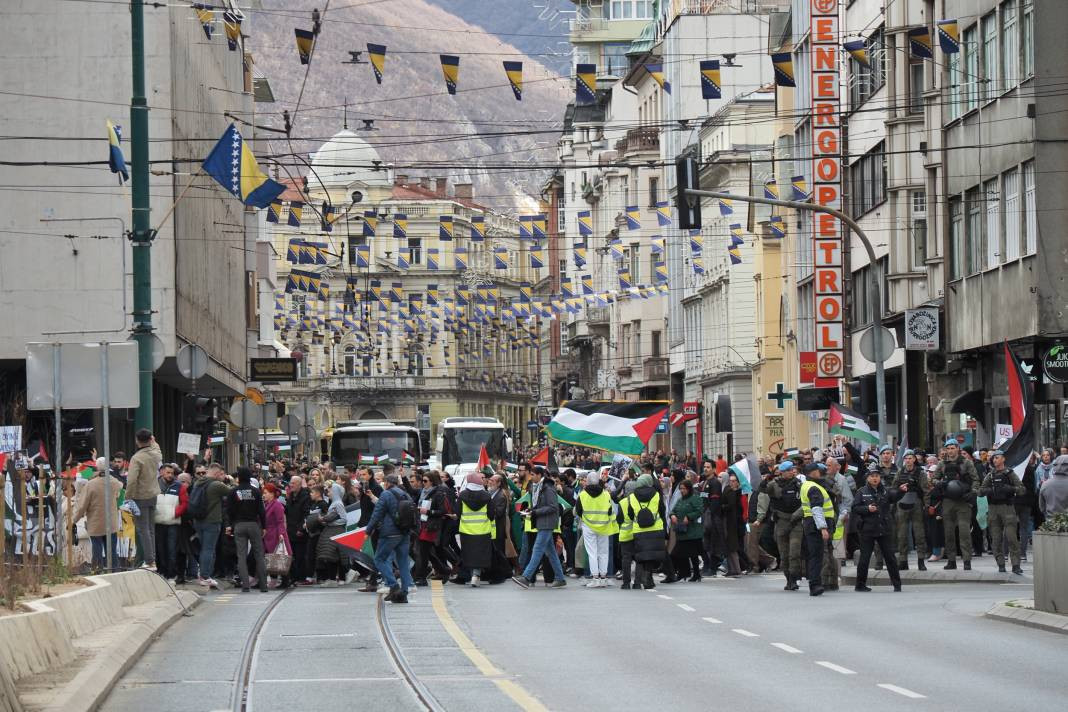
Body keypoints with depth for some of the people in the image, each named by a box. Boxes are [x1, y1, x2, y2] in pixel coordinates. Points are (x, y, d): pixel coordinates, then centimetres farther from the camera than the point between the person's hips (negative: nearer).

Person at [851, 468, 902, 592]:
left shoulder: (885, 491, 10)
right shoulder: (861, 492, 2)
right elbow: (855, 508, -3)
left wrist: (900, 491, -25)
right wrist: (867, 509, -18)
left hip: (883, 530, 2)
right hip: (867, 530, -2)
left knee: (890, 556, 3)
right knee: (864, 558, 1)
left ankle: (896, 583, 10)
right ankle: (860, 585, 11)